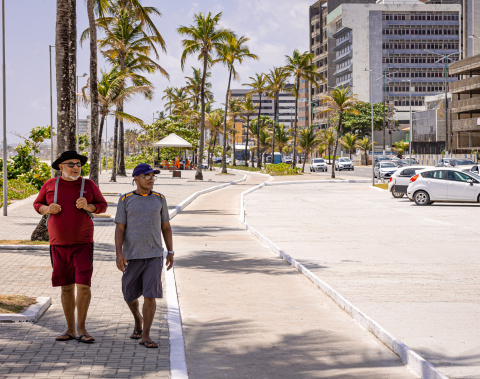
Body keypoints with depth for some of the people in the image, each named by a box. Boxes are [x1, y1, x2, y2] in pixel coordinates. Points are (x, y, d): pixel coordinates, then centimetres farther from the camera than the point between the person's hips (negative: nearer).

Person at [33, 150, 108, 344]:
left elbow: (102, 205, 6)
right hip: (58, 244, 1)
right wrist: (48, 209, -11)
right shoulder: (50, 184, 3)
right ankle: (70, 329, 15)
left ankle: (81, 328, 3)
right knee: (66, 287, 6)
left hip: (83, 243, -1)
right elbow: (37, 204, 12)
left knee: (84, 284, -10)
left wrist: (88, 206, -15)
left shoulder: (88, 185, 0)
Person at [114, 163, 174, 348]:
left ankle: (145, 336, -3)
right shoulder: (125, 200, -1)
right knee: (130, 295, 10)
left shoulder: (159, 199, 5)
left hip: (154, 256, 0)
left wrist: (170, 252, 6)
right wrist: (119, 253, -14)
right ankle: (138, 320, 39)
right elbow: (119, 229, -3)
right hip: (131, 256, 0)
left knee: (150, 295, -9)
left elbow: (166, 227, 11)